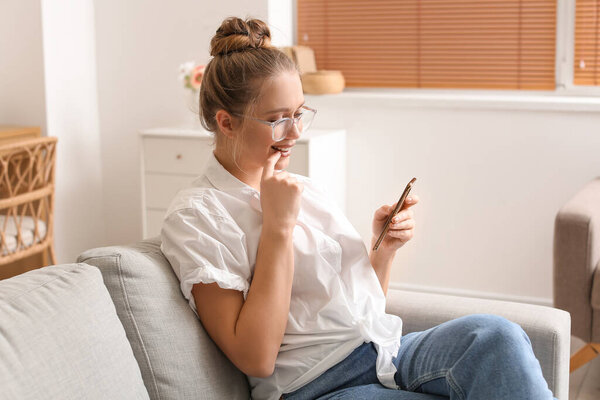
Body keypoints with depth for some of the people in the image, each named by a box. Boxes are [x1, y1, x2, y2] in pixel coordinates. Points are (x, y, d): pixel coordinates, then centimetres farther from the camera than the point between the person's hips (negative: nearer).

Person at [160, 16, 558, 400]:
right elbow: (255, 359, -14)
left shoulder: (308, 190, 16)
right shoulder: (194, 216, -4)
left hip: (388, 353, 7)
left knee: (495, 334, -25)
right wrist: (278, 225, -14)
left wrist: (385, 247, 3)